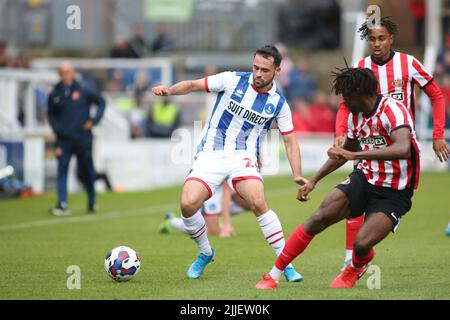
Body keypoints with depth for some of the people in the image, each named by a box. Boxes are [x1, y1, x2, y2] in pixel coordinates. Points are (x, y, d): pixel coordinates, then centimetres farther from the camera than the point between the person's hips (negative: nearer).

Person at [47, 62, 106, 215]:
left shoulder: (83, 91, -2)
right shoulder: (55, 95, 4)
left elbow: (101, 102, 7)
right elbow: (51, 114, 16)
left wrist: (94, 120, -2)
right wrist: (56, 127, 1)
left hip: (83, 138, -1)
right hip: (63, 139, 1)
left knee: (87, 170, 8)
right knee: (62, 169, -10)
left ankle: (92, 201, 26)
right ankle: (62, 204, -12)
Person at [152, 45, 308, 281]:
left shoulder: (279, 103, 1)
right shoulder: (233, 80, -3)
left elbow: (290, 140, 5)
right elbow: (194, 85, -2)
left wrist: (297, 175, -7)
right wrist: (169, 91, -22)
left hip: (243, 156, -1)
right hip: (210, 154, 1)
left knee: (258, 202, -28)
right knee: (187, 204, -19)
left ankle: (286, 264, -15)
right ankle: (205, 253, 11)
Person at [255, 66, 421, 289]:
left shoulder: (393, 110, -21)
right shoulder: (356, 115, 5)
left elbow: (403, 149, -39)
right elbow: (346, 151, 25)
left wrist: (355, 155, -41)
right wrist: (314, 181, 24)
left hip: (394, 193, -6)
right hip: (364, 178, 6)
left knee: (362, 244, -23)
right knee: (320, 218, -14)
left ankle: (356, 267, 17)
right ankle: (273, 276, -5)